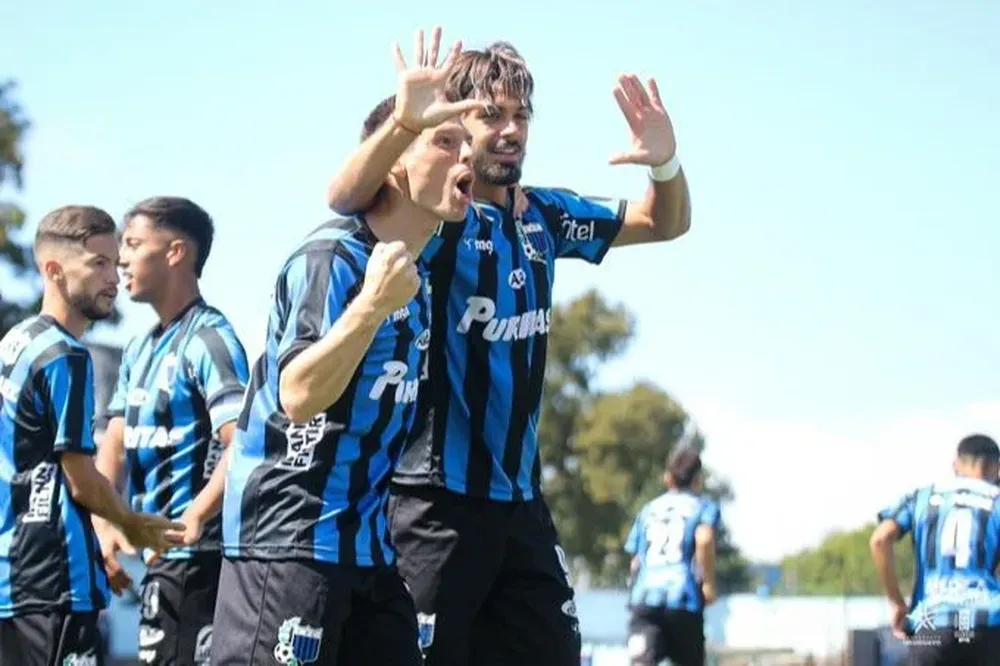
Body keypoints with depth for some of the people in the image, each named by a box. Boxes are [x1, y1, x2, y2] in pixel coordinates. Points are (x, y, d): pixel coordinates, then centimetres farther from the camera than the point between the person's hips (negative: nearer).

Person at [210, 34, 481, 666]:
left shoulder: (417, 276, 15)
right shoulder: (331, 258, -13)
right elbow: (298, 396, -23)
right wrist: (372, 305, -32)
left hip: (367, 546, 9)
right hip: (286, 542, -9)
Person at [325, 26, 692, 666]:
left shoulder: (544, 215, 9)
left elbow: (666, 224, 18)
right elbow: (345, 200, -29)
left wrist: (665, 163, -5)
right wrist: (403, 123, -48)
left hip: (519, 495, 7)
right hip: (439, 498, -7)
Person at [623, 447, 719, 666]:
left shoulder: (649, 509, 22)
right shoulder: (704, 506, 9)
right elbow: (704, 539, -13)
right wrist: (709, 583, -6)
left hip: (644, 598, 2)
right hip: (682, 598, -2)